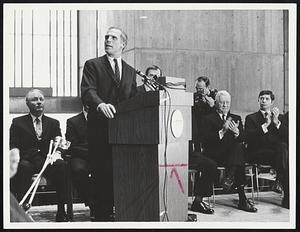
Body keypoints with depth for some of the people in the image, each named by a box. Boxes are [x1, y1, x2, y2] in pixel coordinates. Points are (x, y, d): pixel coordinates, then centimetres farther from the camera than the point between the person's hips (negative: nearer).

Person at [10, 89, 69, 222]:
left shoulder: (53, 123, 21)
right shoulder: (18, 122, 15)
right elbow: (12, 147, 5)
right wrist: (17, 156, -18)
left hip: (47, 161, 2)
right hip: (26, 160, -1)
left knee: (62, 165, -31)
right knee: (24, 167, -37)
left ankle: (61, 212, -28)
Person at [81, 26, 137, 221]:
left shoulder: (130, 71, 21)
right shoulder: (93, 65, 7)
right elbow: (87, 92, -8)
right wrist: (100, 104, -28)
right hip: (101, 129, -3)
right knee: (102, 174, -3)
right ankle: (102, 215, 5)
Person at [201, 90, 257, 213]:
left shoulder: (236, 118, 23)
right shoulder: (208, 119, 11)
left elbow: (241, 139, 9)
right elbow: (207, 140, -5)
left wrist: (236, 132, -14)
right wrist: (222, 130, -18)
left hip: (234, 152, 4)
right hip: (214, 154, -4)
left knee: (238, 146, -34)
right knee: (239, 163, -33)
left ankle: (230, 177, -38)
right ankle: (242, 198, -38)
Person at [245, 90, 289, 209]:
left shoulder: (280, 118, 24)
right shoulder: (251, 118, 16)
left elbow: (287, 137, 7)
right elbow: (248, 138, -4)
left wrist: (276, 122, -4)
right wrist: (265, 125, -9)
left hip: (279, 150, 3)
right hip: (258, 153, -3)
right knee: (283, 154, -31)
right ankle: (288, 196, -28)